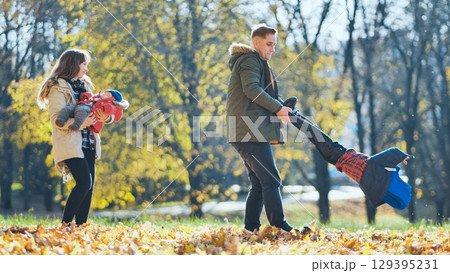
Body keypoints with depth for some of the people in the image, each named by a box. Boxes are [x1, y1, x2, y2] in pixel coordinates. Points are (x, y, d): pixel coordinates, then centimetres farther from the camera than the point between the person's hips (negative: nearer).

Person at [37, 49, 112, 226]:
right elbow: (56, 118, -13)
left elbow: (92, 111, 20)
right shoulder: (58, 87, -3)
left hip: (87, 143, 8)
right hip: (70, 144, -8)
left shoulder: (84, 85, 22)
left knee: (89, 185, 1)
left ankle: (81, 226, 5)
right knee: (84, 182, -19)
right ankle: (65, 224, -10)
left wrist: (104, 116, -3)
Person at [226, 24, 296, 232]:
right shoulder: (250, 61, -5)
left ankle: (251, 228, 9)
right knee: (270, 180, -14)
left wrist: (280, 109, 10)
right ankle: (279, 226, -18)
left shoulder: (258, 63, 29)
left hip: (252, 133, 11)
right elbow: (252, 89, -21)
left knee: (259, 184, 10)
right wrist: (277, 108, -19)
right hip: (250, 132, -11)